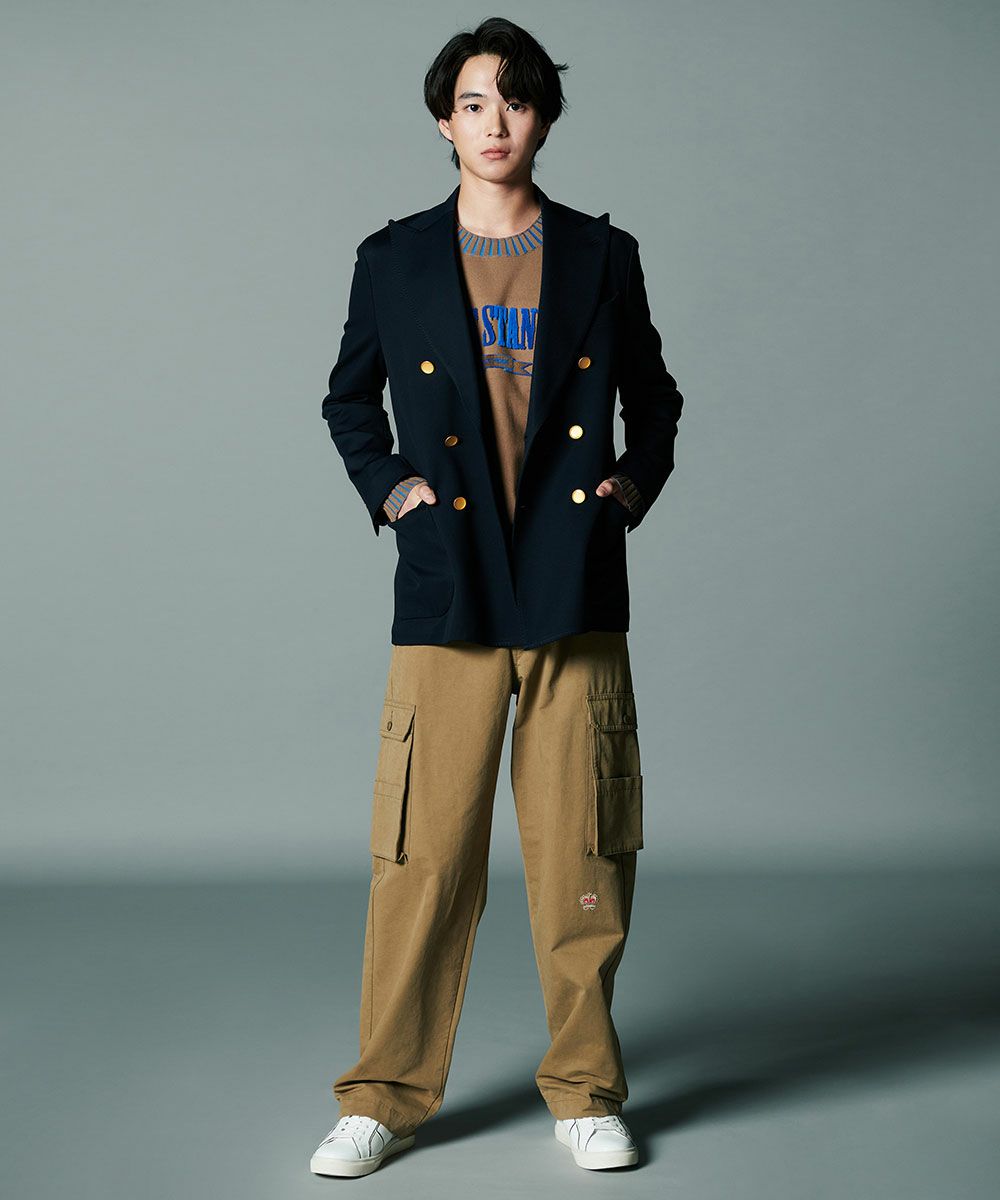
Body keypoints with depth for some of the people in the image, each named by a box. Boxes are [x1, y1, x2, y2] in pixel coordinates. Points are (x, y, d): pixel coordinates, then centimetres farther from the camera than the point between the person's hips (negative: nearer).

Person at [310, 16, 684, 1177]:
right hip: (447, 596, 0)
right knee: (421, 855, 0)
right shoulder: (394, 260, 8)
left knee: (581, 856, 5)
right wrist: (384, 485, 5)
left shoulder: (602, 255, 9)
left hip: (577, 598, 1)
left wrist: (636, 482, 4)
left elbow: (653, 395, 20)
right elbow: (348, 398, 20)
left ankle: (585, 1091, 20)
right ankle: (385, 1096, 14)